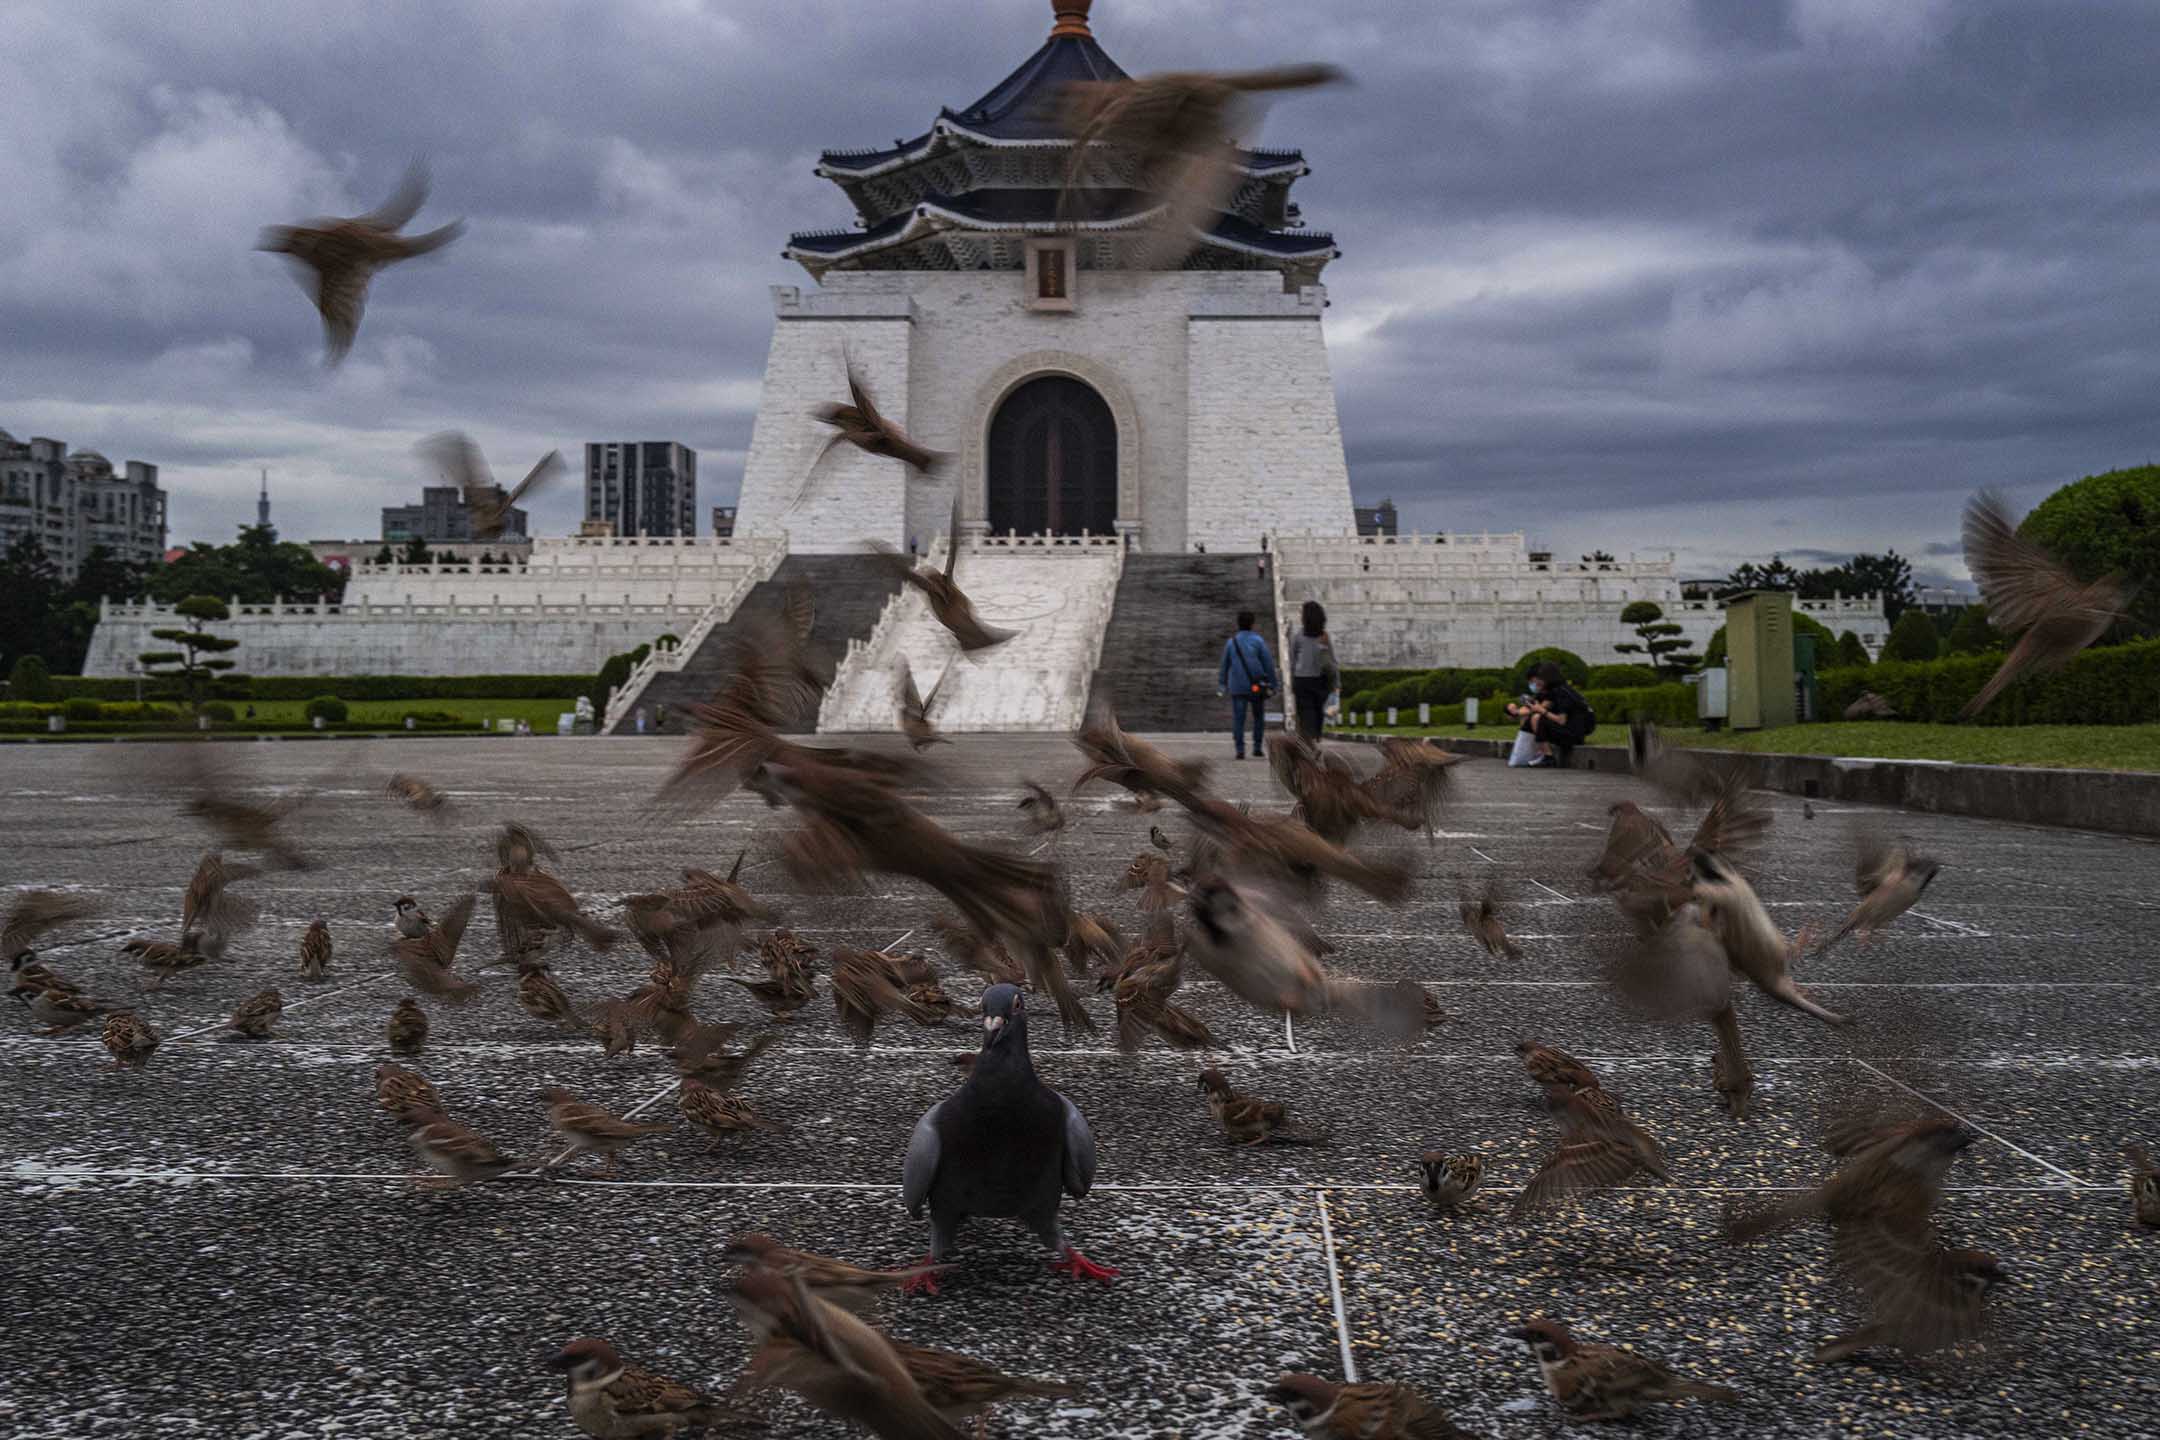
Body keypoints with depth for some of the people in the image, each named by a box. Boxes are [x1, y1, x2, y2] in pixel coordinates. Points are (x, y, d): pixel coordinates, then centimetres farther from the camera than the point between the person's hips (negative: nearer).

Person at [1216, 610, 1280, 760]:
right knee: (1259, 717, 15)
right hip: (1257, 686, -1)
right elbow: (1268, 663, -4)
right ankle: (1257, 747, 14)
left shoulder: (1231, 642, 4)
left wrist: (1222, 684, 20)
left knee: (1238, 719, 0)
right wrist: (1273, 684, 3)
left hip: (1237, 687, 1)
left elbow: (1224, 665, 9)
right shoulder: (1258, 641, -3)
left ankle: (1240, 750, -9)